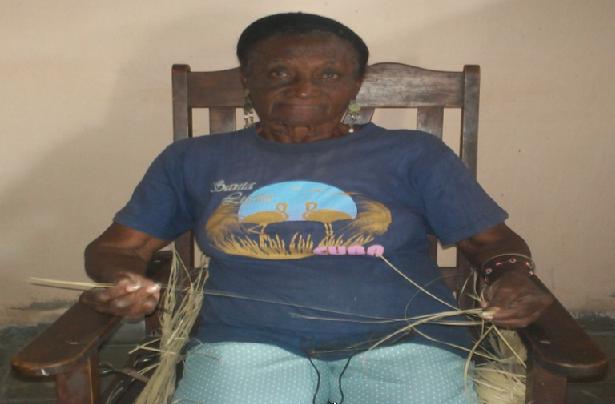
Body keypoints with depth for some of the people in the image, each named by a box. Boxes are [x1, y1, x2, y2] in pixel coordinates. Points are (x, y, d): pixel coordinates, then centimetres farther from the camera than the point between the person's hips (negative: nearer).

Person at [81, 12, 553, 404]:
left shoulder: (414, 152, 12)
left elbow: (492, 240, 12)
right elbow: (118, 246, 14)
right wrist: (120, 279, -10)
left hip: (401, 341, 1)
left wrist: (514, 277, -11)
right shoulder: (194, 159, 14)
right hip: (249, 342, 0)